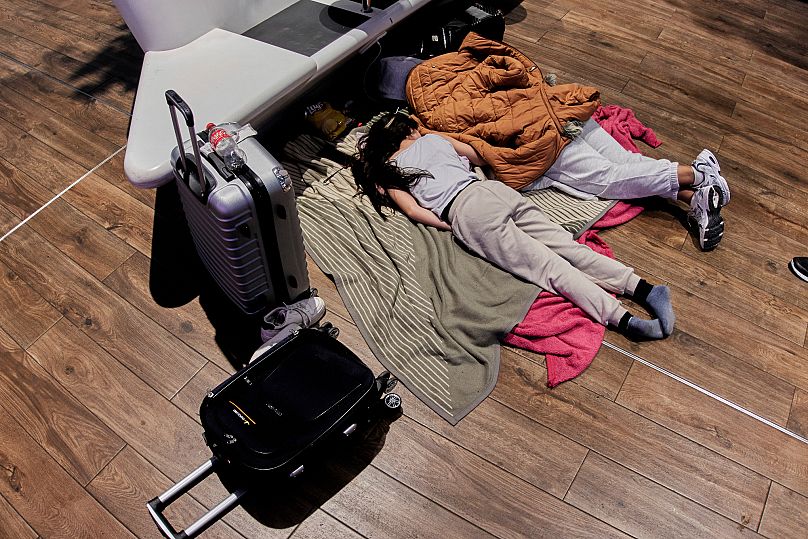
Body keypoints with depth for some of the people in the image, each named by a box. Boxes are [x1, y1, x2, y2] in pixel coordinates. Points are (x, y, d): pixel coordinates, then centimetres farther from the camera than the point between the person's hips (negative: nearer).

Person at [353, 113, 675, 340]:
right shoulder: (435, 138, 28)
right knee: (568, 247, -4)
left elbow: (413, 210, 2)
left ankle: (621, 318, -28)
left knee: (548, 266, -16)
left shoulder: (388, 172, 17)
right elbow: (480, 158, 36)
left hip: (467, 211, -5)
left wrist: (449, 225, 5)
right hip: (496, 190, 5)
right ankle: (643, 288, -17)